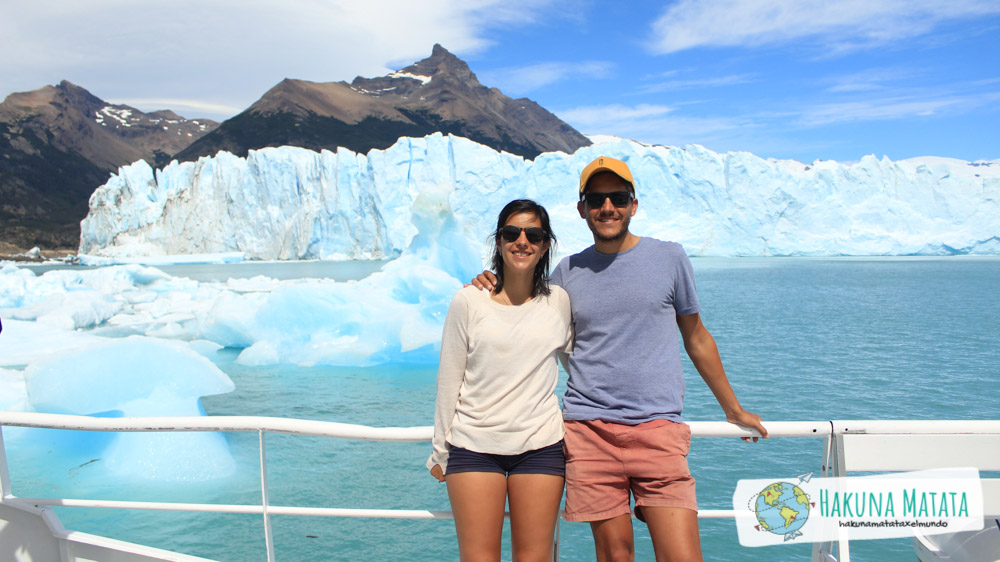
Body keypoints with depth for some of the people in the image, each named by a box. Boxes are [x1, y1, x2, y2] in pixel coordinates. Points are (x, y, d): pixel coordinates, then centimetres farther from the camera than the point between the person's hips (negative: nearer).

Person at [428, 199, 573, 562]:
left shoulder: (560, 303, 4)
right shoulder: (469, 301, -1)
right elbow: (449, 381, 3)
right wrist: (440, 450, 5)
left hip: (540, 446, 1)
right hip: (474, 446, -1)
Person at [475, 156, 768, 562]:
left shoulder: (669, 258, 7)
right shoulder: (567, 272, 10)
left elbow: (697, 339, 16)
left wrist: (733, 409, 22)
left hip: (659, 426, -1)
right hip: (589, 429, 1)